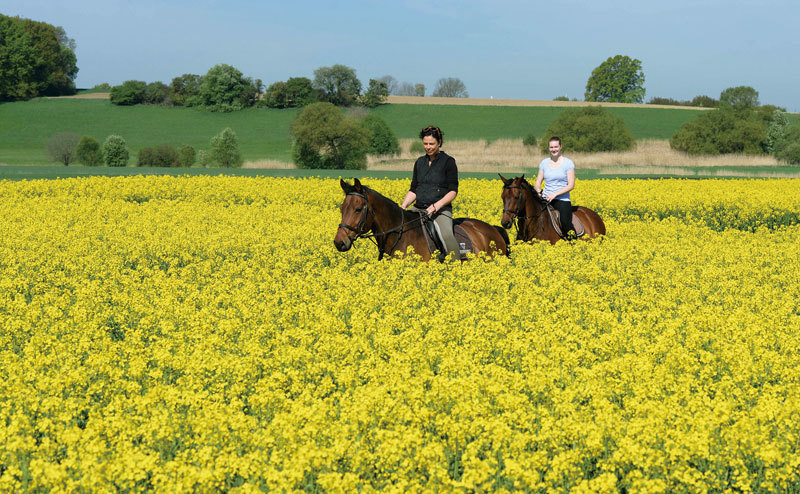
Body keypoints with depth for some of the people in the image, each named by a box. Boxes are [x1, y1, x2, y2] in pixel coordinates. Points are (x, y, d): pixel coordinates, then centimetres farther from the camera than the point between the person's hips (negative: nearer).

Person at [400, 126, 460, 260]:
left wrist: (437, 205, -21)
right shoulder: (419, 162, 15)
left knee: (446, 235, -34)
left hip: (441, 210, -6)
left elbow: (453, 191, -6)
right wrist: (403, 206, -1)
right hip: (418, 209, 6)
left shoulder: (448, 162, -1)